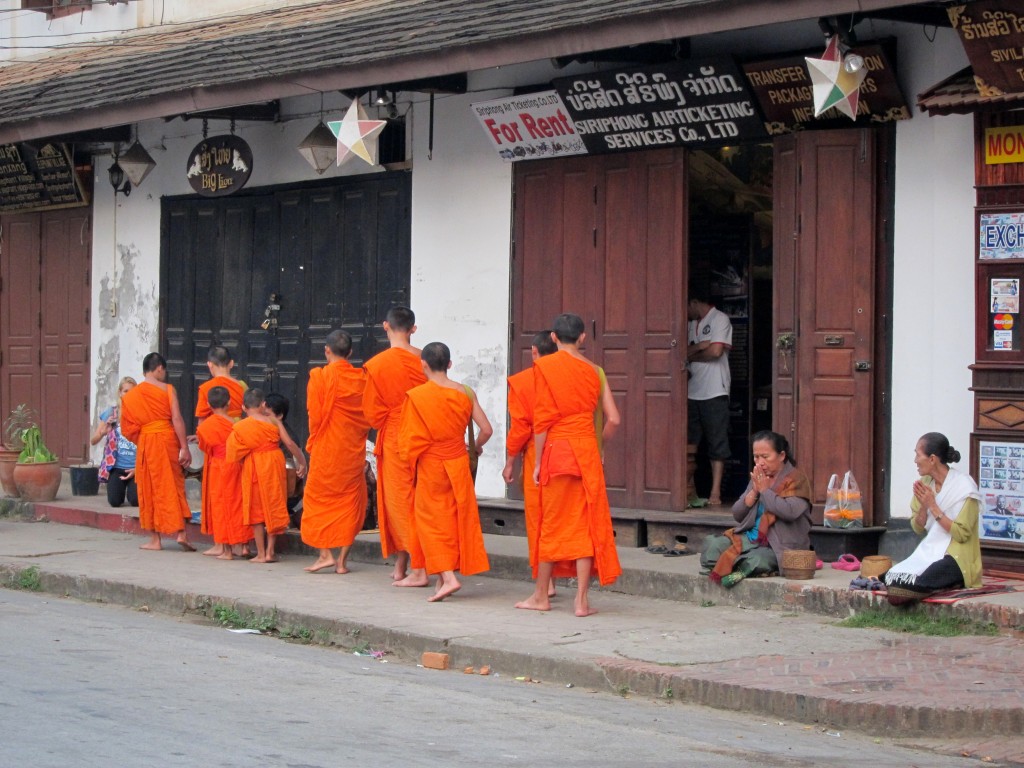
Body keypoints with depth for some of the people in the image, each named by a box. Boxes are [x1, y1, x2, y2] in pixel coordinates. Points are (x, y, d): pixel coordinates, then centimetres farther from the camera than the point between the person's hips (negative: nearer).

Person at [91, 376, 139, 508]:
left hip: (135, 468, -1)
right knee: (115, 501, -17)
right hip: (116, 467, 1)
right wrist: (103, 432, -18)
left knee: (135, 500, -22)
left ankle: (132, 488, 15)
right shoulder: (111, 413, 3)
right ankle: (121, 488, 19)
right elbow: (93, 441, 3)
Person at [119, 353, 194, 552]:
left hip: (145, 442, 1)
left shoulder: (131, 395, 2)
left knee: (150, 489, 9)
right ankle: (181, 533, -1)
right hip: (168, 438, -1)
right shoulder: (167, 389, -4)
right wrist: (184, 448, -9)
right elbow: (177, 419, -10)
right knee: (174, 485, 8)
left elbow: (127, 427, 2)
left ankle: (155, 539, 9)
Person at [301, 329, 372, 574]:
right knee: (350, 500, 8)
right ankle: (343, 560, 6)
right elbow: (368, 416, 4)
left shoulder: (320, 377, -10)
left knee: (318, 499, 8)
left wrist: (313, 442, 6)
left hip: (327, 447, -3)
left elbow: (315, 416, -10)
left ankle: (325, 554, -1)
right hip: (354, 450, 4)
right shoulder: (362, 378, 2)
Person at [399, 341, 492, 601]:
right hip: (459, 463, 3)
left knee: (433, 521, 3)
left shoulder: (416, 395, -11)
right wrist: (476, 447, 18)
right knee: (457, 517, 12)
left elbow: (408, 436, -10)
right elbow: (486, 429, -2)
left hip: (430, 465, -3)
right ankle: (445, 577, 16)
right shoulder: (465, 393, -2)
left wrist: (411, 462, 9)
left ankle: (447, 577, -11)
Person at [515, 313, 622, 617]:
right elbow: (613, 420, 3)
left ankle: (541, 595, 17)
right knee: (586, 524, 4)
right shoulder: (594, 370, 6)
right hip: (588, 452, 2)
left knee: (552, 523, 7)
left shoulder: (545, 366, -4)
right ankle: (582, 600, 1)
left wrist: (538, 462, -2)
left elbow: (542, 419, -7)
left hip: (557, 449, -2)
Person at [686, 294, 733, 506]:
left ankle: (715, 492, -4)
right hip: (693, 391, 7)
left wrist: (692, 355, 0)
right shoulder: (692, 324, 17)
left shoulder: (720, 320, -2)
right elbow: (684, 352, 6)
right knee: (690, 442, 4)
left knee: (717, 444, -3)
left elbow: (716, 351, -15)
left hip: (715, 392, -6)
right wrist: (701, 346, -11)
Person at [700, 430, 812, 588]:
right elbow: (737, 515, 11)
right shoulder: (757, 478, 14)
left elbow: (790, 512, -24)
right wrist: (754, 492, -5)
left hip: (780, 546, -6)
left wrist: (765, 490, -13)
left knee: (756, 559, -36)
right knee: (712, 544, -16)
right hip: (751, 538, 6)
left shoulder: (796, 479, -5)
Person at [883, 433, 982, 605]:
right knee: (891, 576, -18)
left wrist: (933, 506, -16)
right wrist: (923, 506, -10)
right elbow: (918, 528, 10)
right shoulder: (925, 483, 8)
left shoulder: (963, 486, -12)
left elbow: (962, 534, -16)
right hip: (930, 553, 7)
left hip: (957, 557, -7)